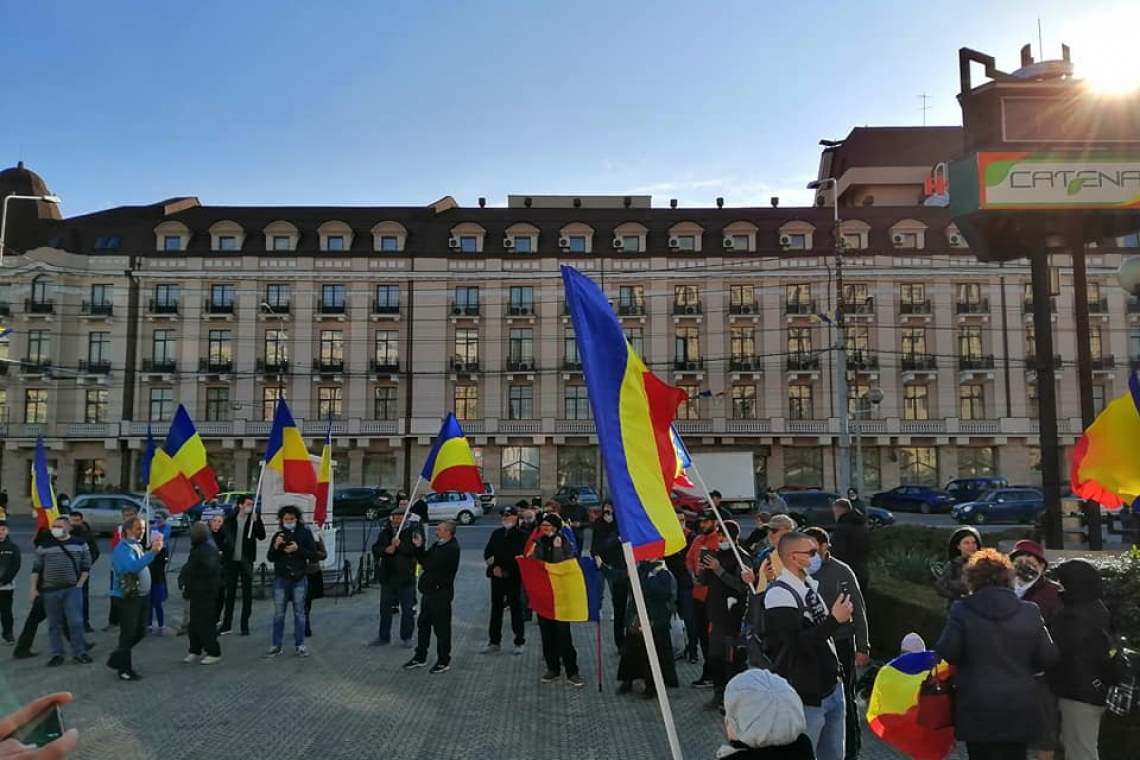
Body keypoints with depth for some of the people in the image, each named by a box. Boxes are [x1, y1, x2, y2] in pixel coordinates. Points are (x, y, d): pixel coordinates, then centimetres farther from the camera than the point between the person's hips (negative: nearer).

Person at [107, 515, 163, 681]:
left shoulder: (138, 546, 11)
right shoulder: (122, 549, -16)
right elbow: (133, 566, -34)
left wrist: (156, 547, 5)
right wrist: (153, 551, -38)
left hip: (142, 595, 9)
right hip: (128, 597, -9)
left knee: (140, 631, 15)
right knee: (129, 634, 1)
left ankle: (117, 659, 31)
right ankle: (124, 670, 13)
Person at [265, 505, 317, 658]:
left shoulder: (305, 533, 1)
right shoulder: (278, 535, 10)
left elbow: (313, 554, -3)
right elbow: (270, 558, 9)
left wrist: (298, 549, -18)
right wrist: (275, 546, -10)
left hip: (299, 578, -2)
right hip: (281, 578, 2)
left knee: (299, 612, 2)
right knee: (278, 613, 4)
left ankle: (300, 645, 9)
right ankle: (276, 645, 12)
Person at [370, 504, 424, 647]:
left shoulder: (413, 530, -5)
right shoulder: (386, 531, 6)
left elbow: (416, 549, -19)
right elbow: (375, 549, 0)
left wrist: (399, 545, -25)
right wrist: (386, 549, -18)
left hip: (406, 577, -4)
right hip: (387, 576, 4)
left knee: (407, 609, 5)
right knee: (385, 608, 13)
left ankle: (407, 637, 19)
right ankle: (383, 637, 25)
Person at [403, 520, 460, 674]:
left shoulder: (451, 549, -19)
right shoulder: (437, 545, 13)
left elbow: (431, 565, -23)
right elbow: (424, 560, 15)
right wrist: (418, 547, 1)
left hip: (441, 593, -10)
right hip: (428, 591, 10)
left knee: (441, 628, 1)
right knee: (423, 625, 17)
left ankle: (444, 662, 12)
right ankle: (420, 657, 29)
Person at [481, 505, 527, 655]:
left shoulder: (521, 535, -5)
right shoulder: (496, 534, 11)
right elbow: (487, 552, 7)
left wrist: (504, 570, -13)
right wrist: (494, 566, -10)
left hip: (513, 577, -5)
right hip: (497, 577, 5)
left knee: (516, 608, 3)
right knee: (496, 608, 10)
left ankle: (520, 642, 13)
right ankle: (494, 641, 20)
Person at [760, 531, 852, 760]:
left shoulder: (810, 584, 8)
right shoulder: (779, 594, -19)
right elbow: (798, 644, -27)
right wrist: (834, 619, -23)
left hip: (832, 687, 8)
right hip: (806, 698, -8)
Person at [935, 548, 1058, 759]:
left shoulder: (962, 611, -11)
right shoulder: (1030, 612, -2)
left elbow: (946, 653, -12)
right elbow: (1048, 658, 1)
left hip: (977, 711, -2)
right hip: (1019, 710, 2)